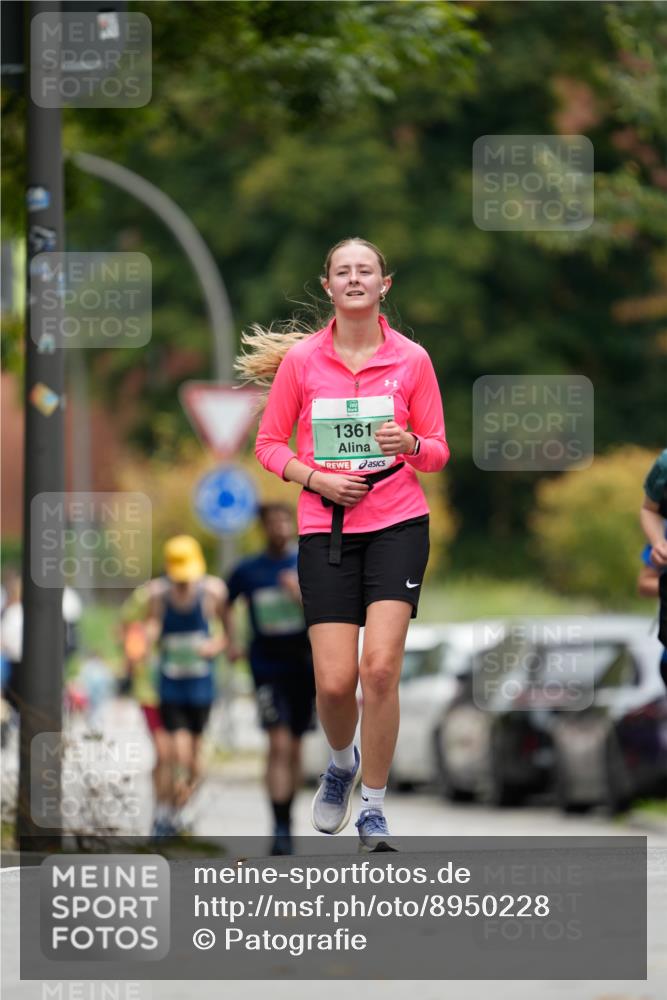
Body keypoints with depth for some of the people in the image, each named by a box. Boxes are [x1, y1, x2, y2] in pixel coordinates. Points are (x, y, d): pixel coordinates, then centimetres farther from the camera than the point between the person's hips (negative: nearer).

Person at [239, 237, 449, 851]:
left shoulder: (411, 359, 2)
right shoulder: (301, 358, 3)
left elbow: (438, 451, 8)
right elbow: (269, 444, 9)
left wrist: (410, 446, -15)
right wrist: (314, 477, -8)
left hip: (398, 524, -1)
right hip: (325, 529, 1)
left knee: (380, 666, -16)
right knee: (335, 681, -6)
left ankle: (373, 808, -1)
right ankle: (342, 761, 29)